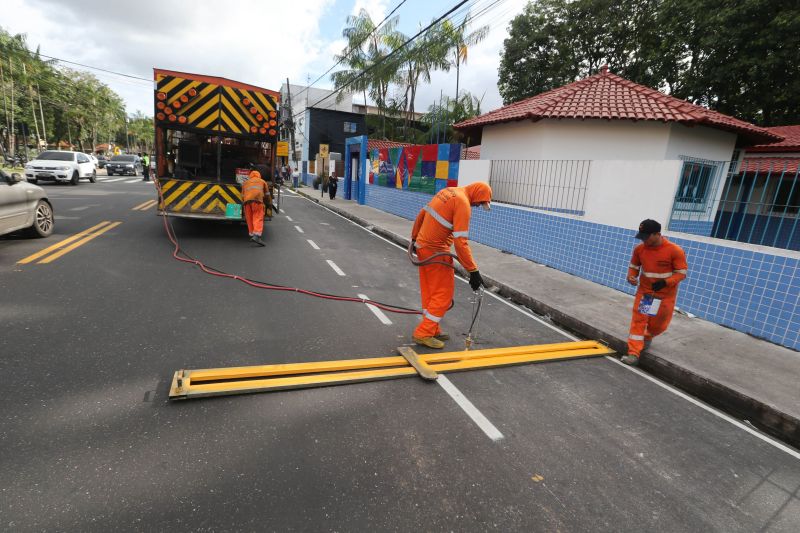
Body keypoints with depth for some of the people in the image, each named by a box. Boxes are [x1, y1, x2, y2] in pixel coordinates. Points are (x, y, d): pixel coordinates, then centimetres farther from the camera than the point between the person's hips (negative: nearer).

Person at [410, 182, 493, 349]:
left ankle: (431, 329, 28)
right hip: (436, 252, -9)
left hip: (422, 246, 9)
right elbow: (460, 242, -22)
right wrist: (473, 271, -19)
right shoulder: (463, 203, -16)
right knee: (443, 294, 1)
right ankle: (424, 334, 6)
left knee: (429, 291, 16)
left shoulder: (448, 191, 11)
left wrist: (415, 238, 27)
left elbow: (422, 214, 17)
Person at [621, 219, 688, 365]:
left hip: (666, 295, -2)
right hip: (644, 292, 2)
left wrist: (665, 282, -28)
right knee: (638, 320, -6)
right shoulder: (639, 249, -7)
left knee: (660, 324, 12)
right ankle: (633, 354, -5)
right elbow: (634, 267, 6)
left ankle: (647, 337, 46)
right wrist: (631, 276, -16)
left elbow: (682, 273, -13)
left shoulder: (675, 251, -18)